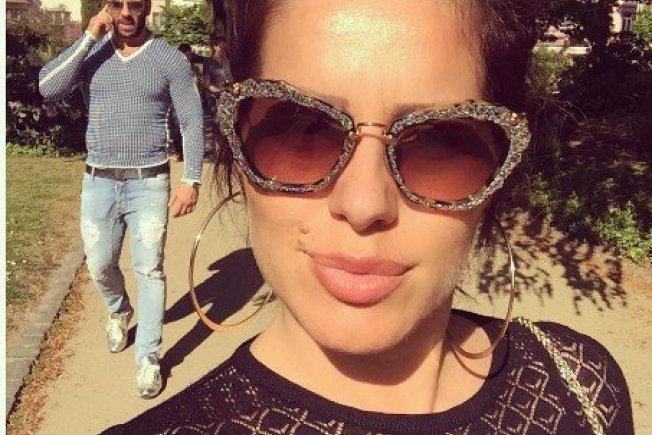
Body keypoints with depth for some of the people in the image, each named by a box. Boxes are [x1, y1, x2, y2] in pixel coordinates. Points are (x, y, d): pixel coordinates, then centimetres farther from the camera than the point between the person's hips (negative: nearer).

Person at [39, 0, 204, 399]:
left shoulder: (170, 58, -2)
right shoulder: (93, 52, 5)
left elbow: (193, 122, -3)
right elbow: (48, 89, -9)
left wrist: (191, 180, -10)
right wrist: (89, 38, -12)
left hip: (149, 183, -3)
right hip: (98, 183, 3)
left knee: (149, 270, 1)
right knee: (100, 266, 13)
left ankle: (149, 358, 14)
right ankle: (119, 312, 45)